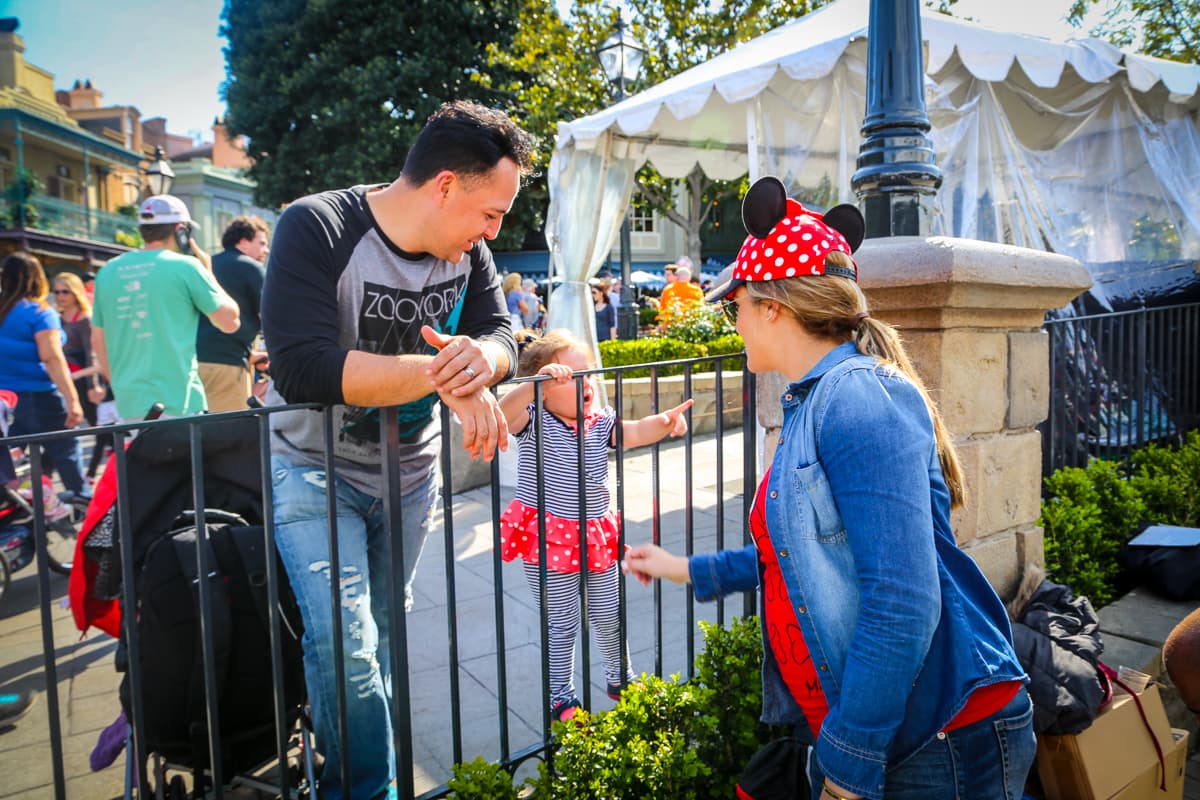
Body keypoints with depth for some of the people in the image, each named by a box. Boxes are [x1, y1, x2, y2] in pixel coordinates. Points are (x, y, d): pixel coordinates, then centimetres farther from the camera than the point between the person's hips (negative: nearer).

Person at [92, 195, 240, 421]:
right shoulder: (185, 266, -6)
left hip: (129, 404, 5)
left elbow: (98, 340, 17)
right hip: (178, 402, -5)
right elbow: (230, 322, -1)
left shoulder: (108, 271, 11)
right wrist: (207, 272, 9)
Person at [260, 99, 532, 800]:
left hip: (410, 473, 5)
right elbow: (301, 366, -34)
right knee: (347, 649, -13)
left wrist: (481, 357, -34)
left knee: (383, 634, 17)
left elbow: (503, 338, -9)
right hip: (314, 471, -5)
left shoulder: (469, 250, -5)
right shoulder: (317, 229, -23)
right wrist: (442, 374, -37)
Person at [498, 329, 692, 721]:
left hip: (596, 537, 5)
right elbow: (503, 414, -32)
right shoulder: (533, 421, -11)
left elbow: (633, 432, -15)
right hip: (548, 541, -4)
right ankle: (561, 697, 27)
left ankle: (620, 679, 42)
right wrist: (535, 383, -47)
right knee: (562, 625, 7)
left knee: (609, 616, 18)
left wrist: (664, 421, -34)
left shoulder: (600, 423, 1)